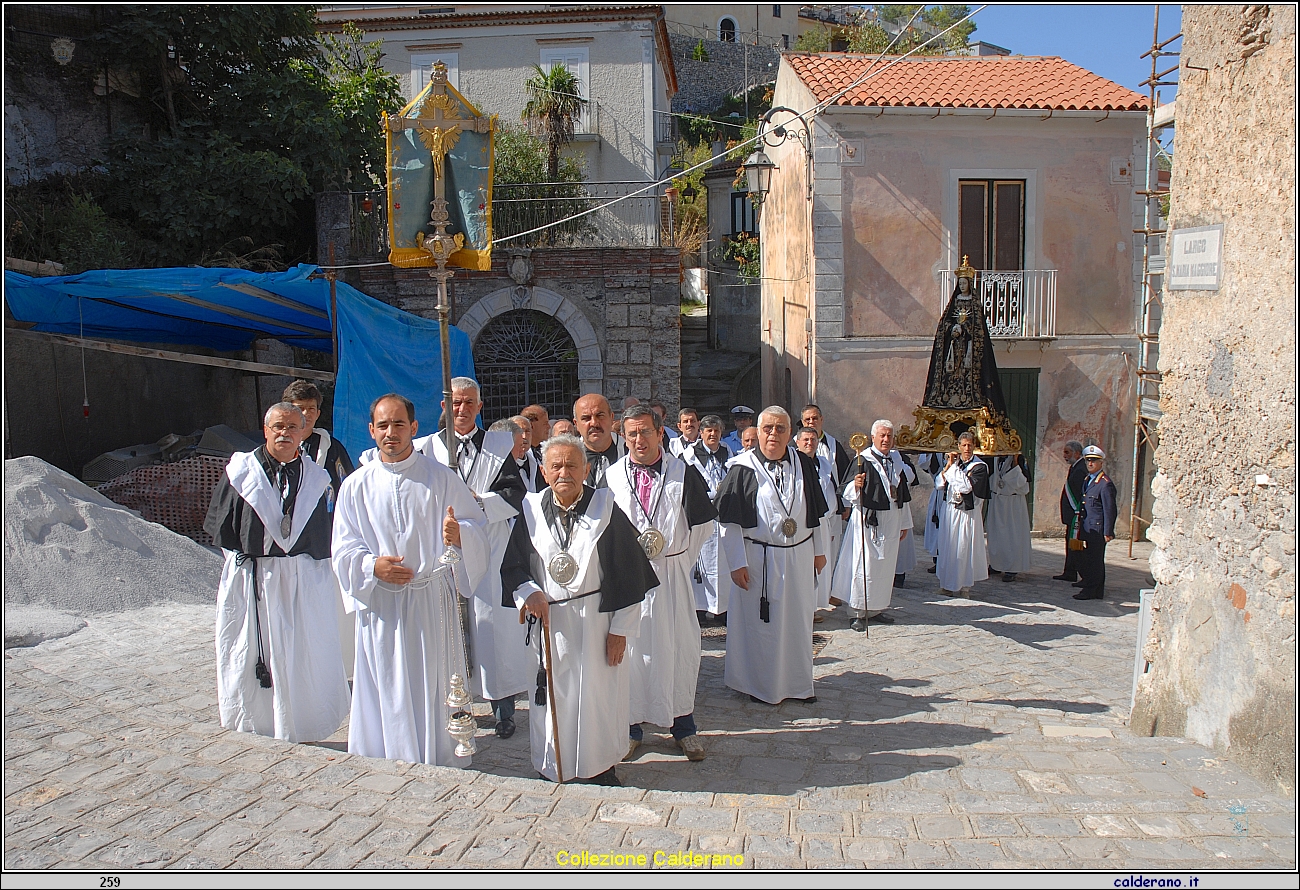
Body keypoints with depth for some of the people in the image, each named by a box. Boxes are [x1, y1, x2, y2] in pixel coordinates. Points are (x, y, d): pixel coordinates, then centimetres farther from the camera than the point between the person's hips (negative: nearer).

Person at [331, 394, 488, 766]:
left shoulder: (442, 478, 2)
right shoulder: (356, 485, 6)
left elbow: (477, 525, 1)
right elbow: (344, 548, 5)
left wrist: (460, 534, -22)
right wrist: (372, 565, -15)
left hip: (432, 600, -1)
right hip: (380, 605, 1)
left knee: (435, 690, 3)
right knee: (386, 693, 5)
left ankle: (442, 766, 17)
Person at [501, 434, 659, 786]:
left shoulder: (606, 509, -5)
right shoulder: (531, 511, 2)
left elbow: (630, 574, -4)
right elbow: (512, 567, 9)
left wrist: (621, 628, -7)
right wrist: (528, 593, -12)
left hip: (598, 621, -2)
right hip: (550, 624, 2)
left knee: (600, 697, 6)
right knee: (552, 700, 8)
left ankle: (602, 767, 24)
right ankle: (552, 770, 25)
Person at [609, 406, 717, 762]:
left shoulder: (684, 474, 0)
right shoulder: (611, 476, 2)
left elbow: (704, 521, 7)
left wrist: (682, 556, 3)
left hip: (672, 575, 0)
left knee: (679, 648, 6)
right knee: (629, 648, 6)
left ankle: (683, 726, 19)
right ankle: (631, 726, 19)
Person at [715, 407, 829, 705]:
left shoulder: (804, 464, 2)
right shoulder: (743, 468, -10)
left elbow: (817, 512, 10)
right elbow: (729, 520, -10)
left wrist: (819, 550, 10)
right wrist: (737, 563, -13)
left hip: (799, 556, 4)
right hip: (759, 559, -4)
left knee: (798, 621, 14)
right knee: (761, 624, 7)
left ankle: (797, 682, 30)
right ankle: (760, 685, 23)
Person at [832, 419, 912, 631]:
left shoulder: (896, 460, 10)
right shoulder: (863, 460, -9)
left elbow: (903, 493, 18)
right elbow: (848, 493, -15)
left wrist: (904, 522, 19)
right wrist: (856, 485, -37)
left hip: (891, 522, 7)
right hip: (868, 521, -6)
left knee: (885, 566, 12)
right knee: (864, 567, -4)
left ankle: (877, 609, 24)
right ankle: (857, 613, 4)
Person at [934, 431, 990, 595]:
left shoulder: (980, 466, -7)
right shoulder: (953, 462, 8)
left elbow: (967, 486, -22)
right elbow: (938, 484, 1)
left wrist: (954, 467, -14)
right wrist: (948, 465, -8)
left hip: (967, 513, -5)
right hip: (949, 511, 5)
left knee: (963, 548, 0)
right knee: (948, 547, 9)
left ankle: (961, 584, 11)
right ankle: (948, 583, 19)